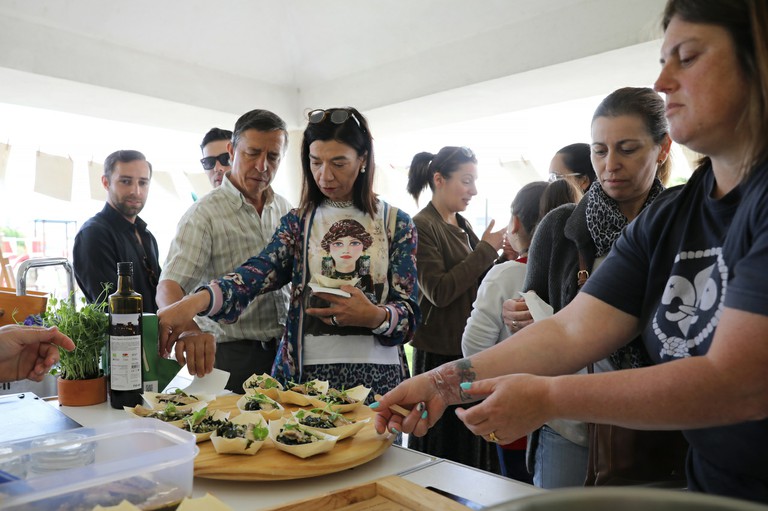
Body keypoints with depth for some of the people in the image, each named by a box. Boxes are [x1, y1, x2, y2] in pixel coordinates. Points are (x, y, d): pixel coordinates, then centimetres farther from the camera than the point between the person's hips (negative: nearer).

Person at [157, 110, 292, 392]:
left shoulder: (285, 209, 8)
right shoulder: (205, 214, -9)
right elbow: (169, 287, -19)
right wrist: (190, 331, -39)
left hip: (284, 349, 5)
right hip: (233, 355, -5)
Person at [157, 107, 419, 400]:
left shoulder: (396, 223, 0)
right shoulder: (298, 222, 5)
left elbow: (409, 313, -4)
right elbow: (258, 273, -13)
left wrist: (375, 316, -25)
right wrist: (197, 300, -31)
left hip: (376, 374, 0)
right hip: (306, 371, 1)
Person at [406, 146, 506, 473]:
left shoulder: (462, 225, 12)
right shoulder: (421, 227, -12)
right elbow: (439, 291, -20)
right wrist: (485, 250, -16)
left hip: (470, 347, 8)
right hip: (442, 352, -7)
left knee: (474, 443, 15)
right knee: (445, 448, 5)